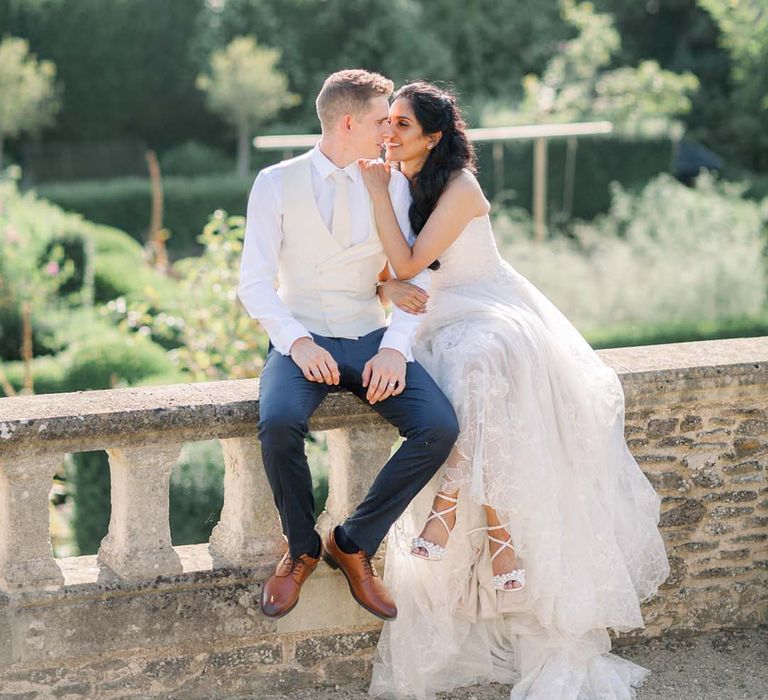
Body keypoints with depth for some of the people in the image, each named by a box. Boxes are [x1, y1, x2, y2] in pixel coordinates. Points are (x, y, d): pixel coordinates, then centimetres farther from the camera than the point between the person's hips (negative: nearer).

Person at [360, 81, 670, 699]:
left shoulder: (459, 188, -14)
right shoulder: (401, 185, 9)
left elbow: (409, 262, -18)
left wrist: (377, 191, -15)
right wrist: (390, 289, -14)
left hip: (496, 317, -6)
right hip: (444, 323, 6)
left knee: (476, 362, -39)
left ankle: (450, 503, -32)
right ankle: (496, 531, -29)